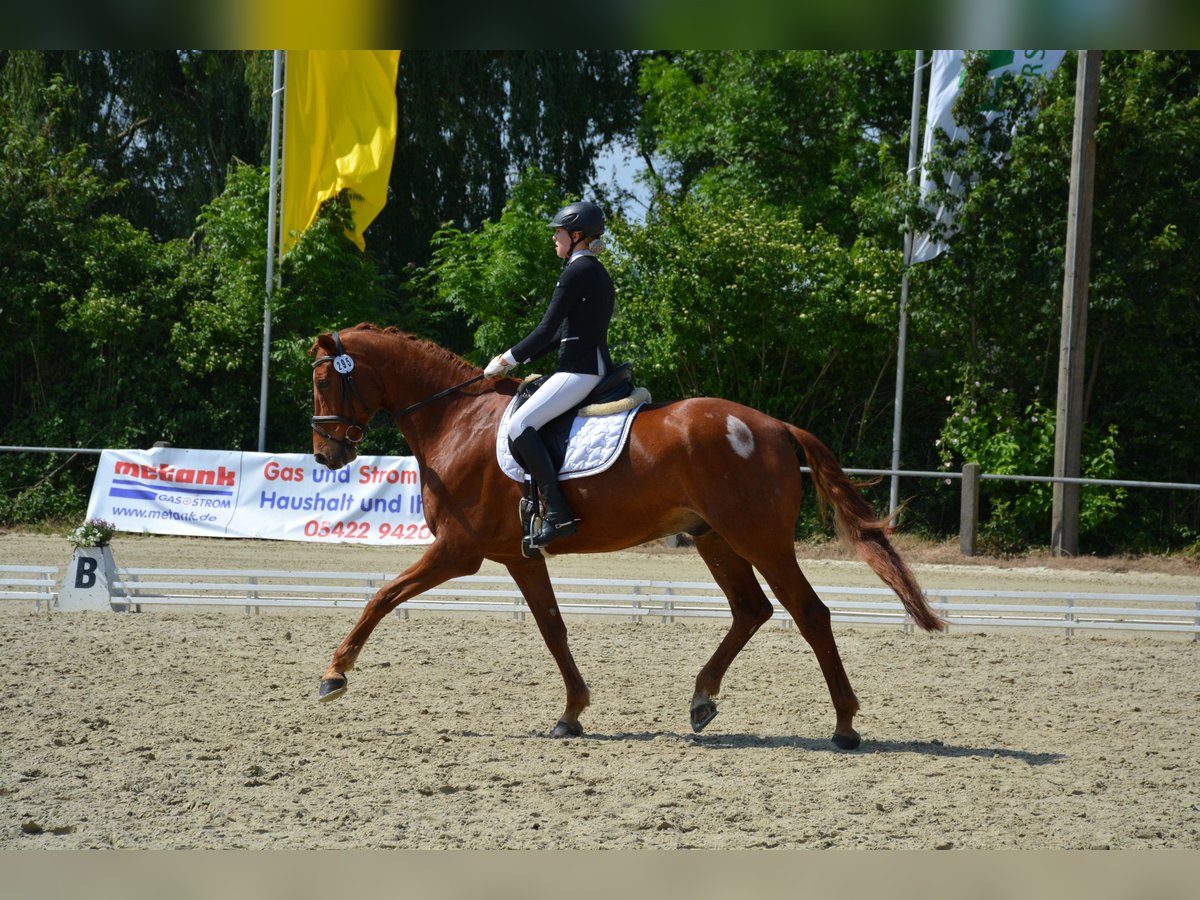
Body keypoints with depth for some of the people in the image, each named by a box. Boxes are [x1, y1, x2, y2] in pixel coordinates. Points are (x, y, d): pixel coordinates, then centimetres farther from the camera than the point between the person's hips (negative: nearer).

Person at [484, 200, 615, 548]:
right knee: (526, 421, 23)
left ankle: (558, 513, -28)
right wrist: (516, 358, 18)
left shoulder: (577, 272, -11)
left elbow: (547, 331, -13)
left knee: (520, 424, -20)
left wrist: (507, 360, -3)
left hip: (580, 370, -11)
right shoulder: (596, 272, 20)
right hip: (595, 365, 11)